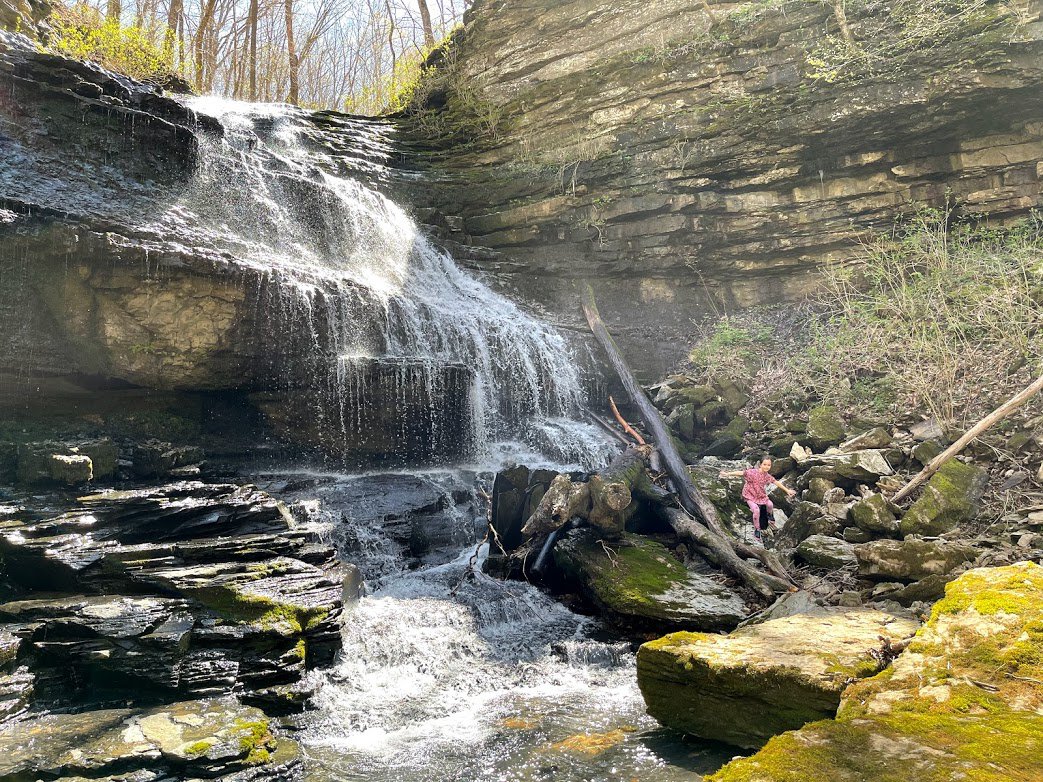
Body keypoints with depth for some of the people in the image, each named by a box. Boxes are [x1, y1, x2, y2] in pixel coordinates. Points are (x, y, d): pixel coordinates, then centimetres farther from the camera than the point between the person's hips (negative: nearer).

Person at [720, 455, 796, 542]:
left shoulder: (767, 476, -6)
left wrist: (787, 490, 12)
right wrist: (727, 474, -32)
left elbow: (776, 482, 6)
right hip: (750, 496, -5)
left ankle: (771, 521, 20)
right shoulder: (752, 472, -24)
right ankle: (757, 530, -5)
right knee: (756, 510, -24)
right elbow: (741, 473, -27)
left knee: (770, 504, -15)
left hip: (761, 495, 5)